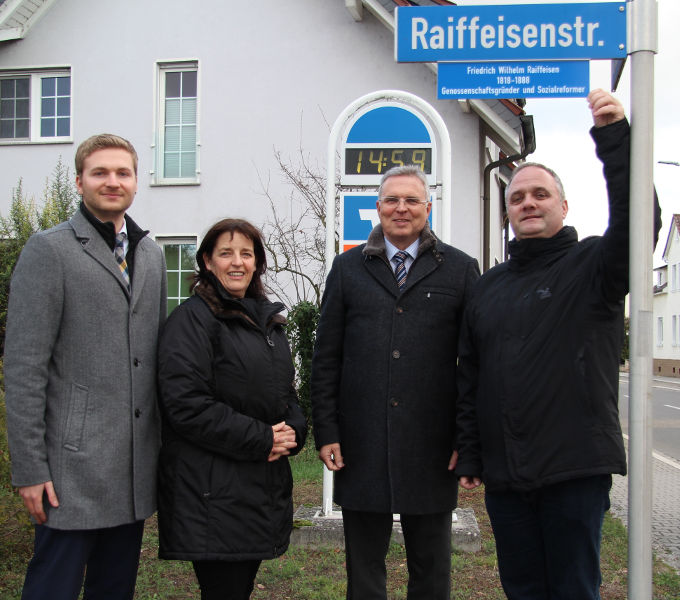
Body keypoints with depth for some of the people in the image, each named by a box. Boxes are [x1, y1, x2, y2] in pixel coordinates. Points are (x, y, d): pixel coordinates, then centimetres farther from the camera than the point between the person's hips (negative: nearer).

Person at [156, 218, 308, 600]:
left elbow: (288, 392, 23)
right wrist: (260, 439, -16)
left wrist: (293, 432, 0)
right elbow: (186, 405, -18)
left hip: (265, 488, 8)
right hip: (214, 494, -7)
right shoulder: (193, 318, -9)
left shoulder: (268, 319, 16)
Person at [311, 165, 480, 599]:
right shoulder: (348, 268, 8)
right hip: (361, 445, 1)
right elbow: (326, 358, 7)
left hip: (432, 447, -1)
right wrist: (326, 432, 0)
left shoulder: (461, 270, 4)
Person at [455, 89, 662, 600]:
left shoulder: (591, 265, 0)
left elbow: (636, 223, -23)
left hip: (576, 468, -4)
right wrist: (468, 456, 11)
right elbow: (469, 378, 14)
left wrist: (614, 137, -28)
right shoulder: (490, 285, 13)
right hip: (504, 475, 5)